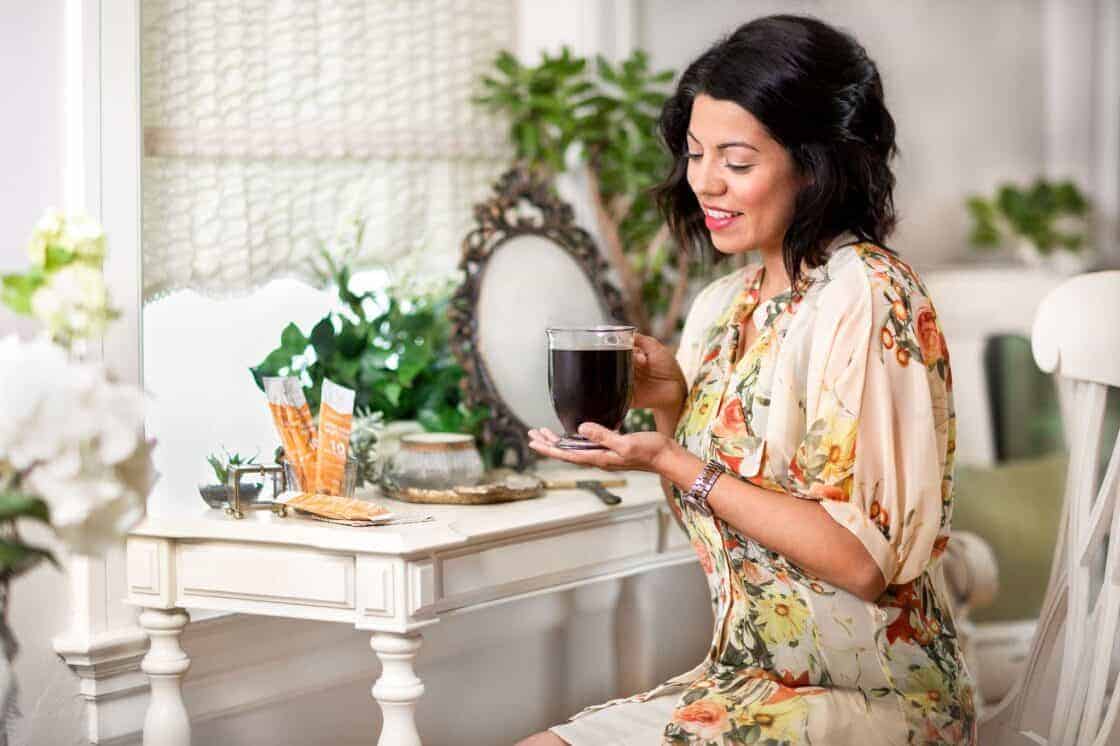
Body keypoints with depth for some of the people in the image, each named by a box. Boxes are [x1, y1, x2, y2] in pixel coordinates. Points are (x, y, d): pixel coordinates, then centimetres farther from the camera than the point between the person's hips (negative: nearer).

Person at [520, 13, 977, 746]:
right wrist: (672, 404, -2)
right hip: (750, 676, 7)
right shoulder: (722, 307, 7)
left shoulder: (864, 296, -16)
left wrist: (673, 464, -20)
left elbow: (864, 559, -21)